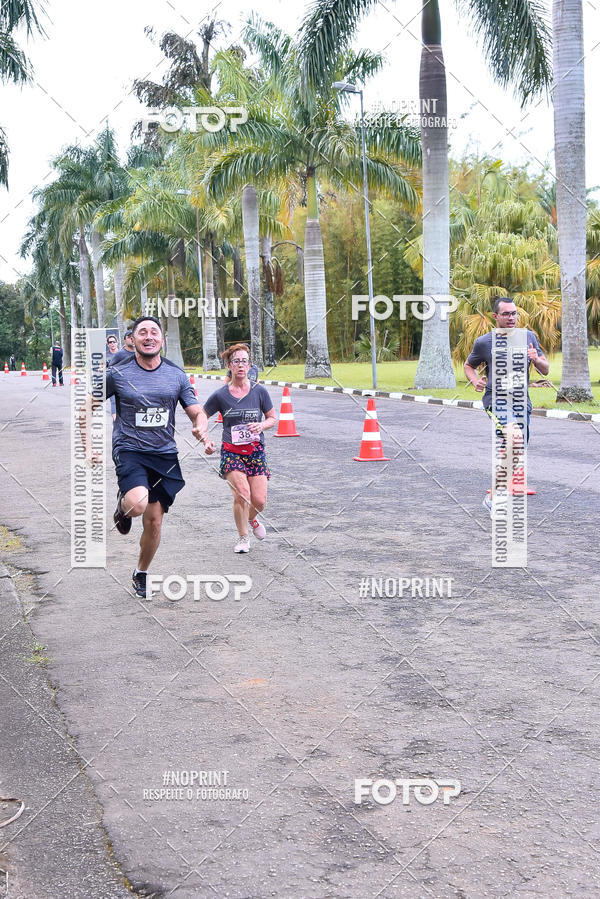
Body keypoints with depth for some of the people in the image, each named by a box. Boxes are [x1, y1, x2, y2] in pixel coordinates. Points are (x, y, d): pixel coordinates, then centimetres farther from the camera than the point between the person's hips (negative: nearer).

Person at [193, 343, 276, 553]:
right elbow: (203, 414, 9)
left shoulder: (259, 391, -3)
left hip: (256, 451, 1)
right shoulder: (220, 395, -5)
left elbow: (272, 418, 7)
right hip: (231, 451, -1)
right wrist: (204, 436, -6)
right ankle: (243, 538, 4)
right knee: (242, 494, -19)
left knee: (259, 501, -4)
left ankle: (251, 519, 34)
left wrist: (262, 425, -14)